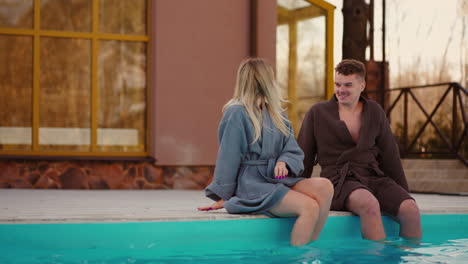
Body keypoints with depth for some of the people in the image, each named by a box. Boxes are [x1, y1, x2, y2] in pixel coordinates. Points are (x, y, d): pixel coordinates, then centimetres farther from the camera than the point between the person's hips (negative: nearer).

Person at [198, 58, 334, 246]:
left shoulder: (277, 115, 17)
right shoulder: (237, 113, -6)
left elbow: (294, 152, 12)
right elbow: (228, 158, -6)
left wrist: (284, 162, -10)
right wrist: (223, 197, -4)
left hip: (277, 181, 7)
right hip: (250, 186, -7)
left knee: (325, 186, -22)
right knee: (309, 207, -27)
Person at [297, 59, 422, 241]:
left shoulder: (374, 112, 14)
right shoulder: (317, 113, 6)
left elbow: (390, 156, 15)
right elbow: (303, 159, 9)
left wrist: (404, 195, 10)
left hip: (374, 178, 4)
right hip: (338, 180, -3)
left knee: (411, 209, -26)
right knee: (370, 205, -37)